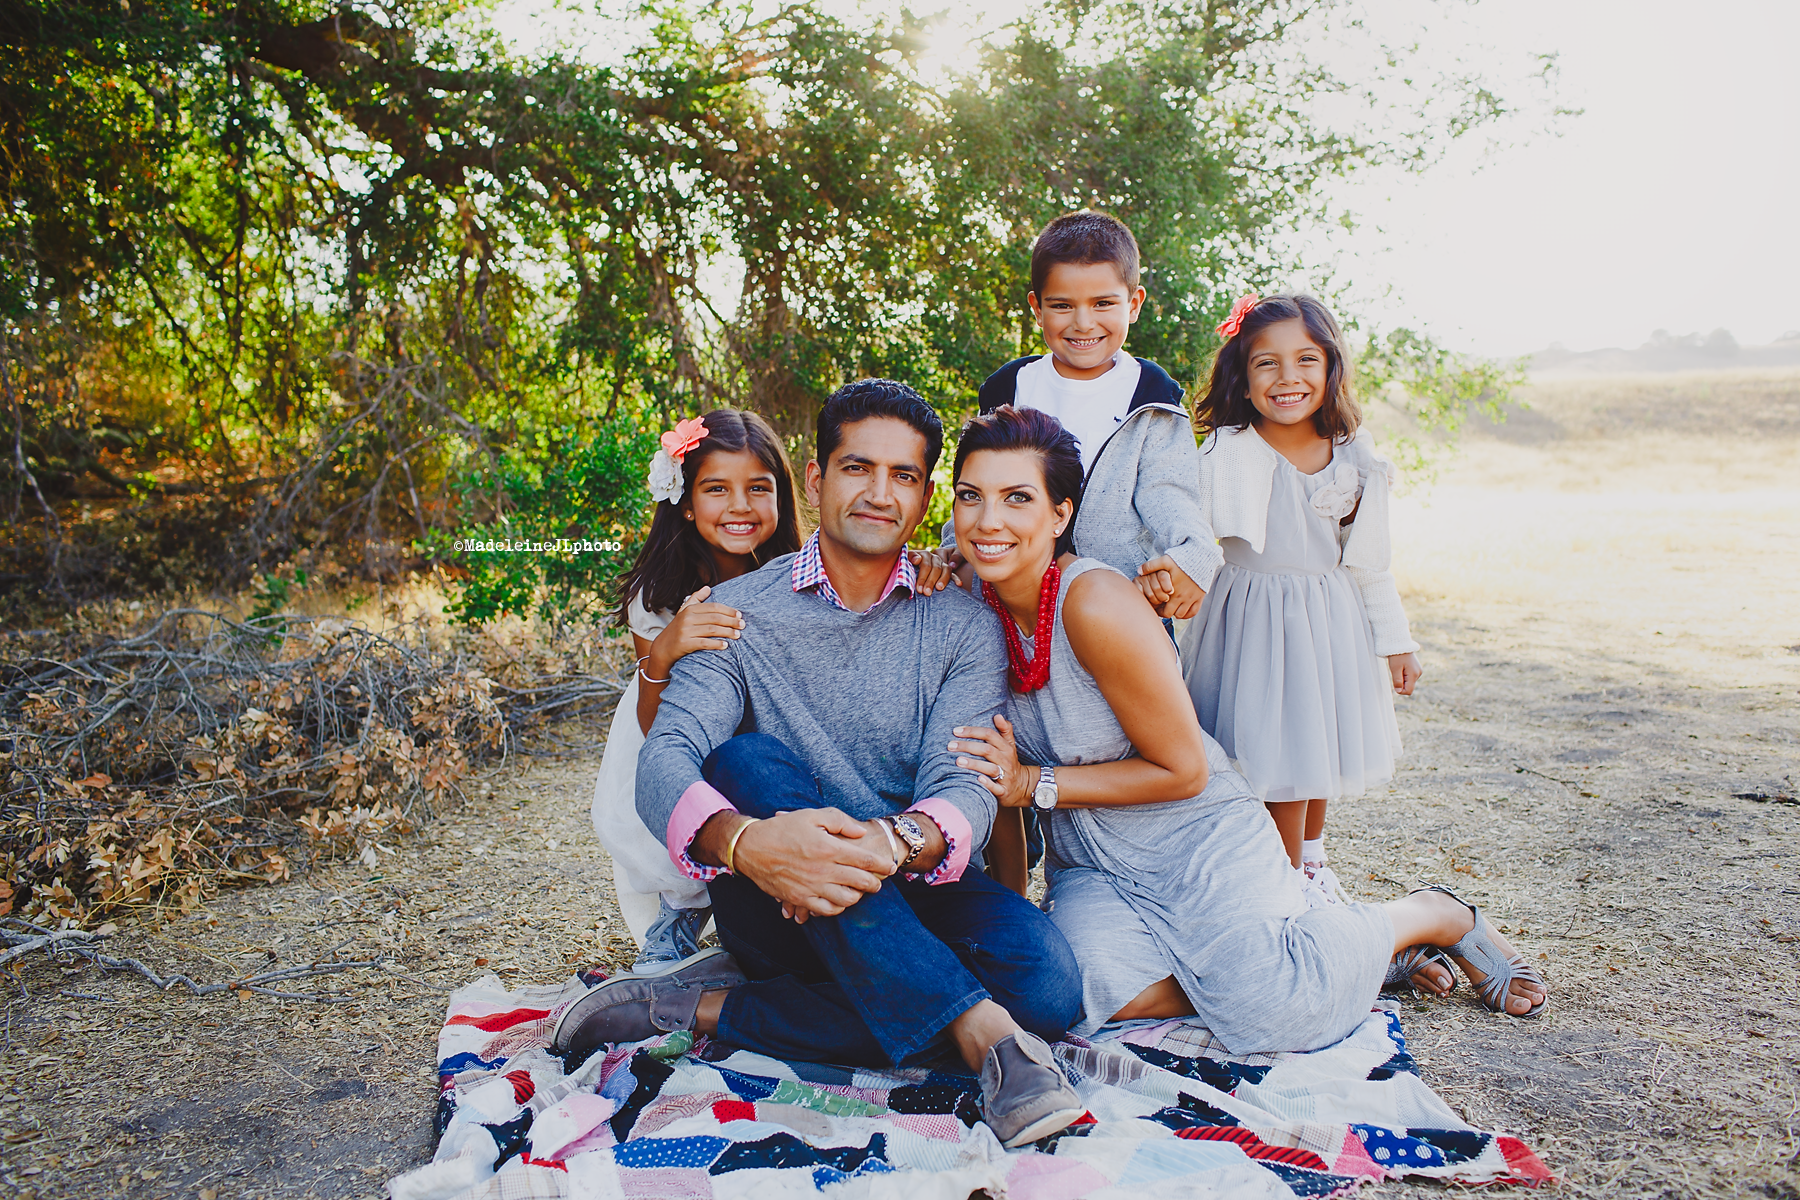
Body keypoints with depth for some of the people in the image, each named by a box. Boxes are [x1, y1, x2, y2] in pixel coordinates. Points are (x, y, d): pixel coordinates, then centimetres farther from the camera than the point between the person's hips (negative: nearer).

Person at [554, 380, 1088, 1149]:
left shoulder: (962, 625, 2)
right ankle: (981, 1031, -34)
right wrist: (745, 840, -40)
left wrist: (897, 842, -36)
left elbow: (965, 786, -11)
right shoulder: (738, 613, 0)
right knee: (745, 759, -30)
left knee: (1047, 980, -28)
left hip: (911, 899, 1)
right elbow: (663, 761, -16)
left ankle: (711, 1009, -20)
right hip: (774, 905, -1)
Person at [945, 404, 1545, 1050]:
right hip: (1091, 868, 5)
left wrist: (1037, 785, -18)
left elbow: (1182, 769, -16)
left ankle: (1433, 916, 13)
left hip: (1198, 838, -5)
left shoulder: (1097, 602, -24)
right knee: (1091, 988, -22)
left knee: (1279, 1011, -18)